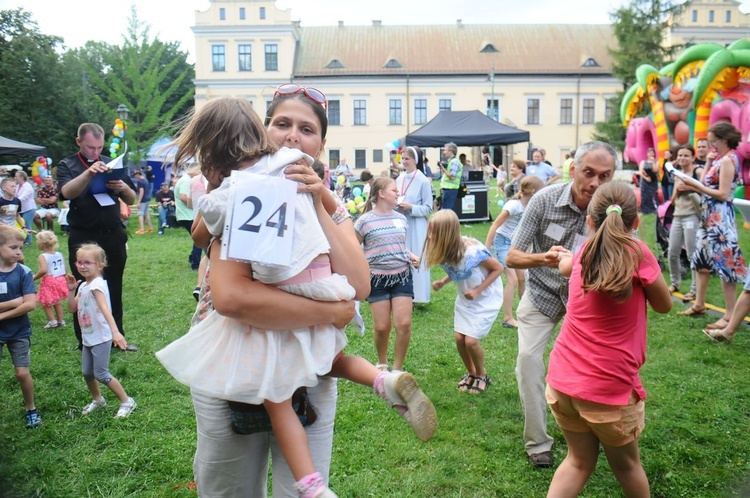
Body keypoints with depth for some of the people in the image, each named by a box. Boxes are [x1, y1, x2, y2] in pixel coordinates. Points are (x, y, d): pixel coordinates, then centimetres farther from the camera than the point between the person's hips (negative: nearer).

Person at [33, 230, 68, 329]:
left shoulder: (42, 256, -16)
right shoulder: (59, 254, 2)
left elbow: (43, 270, -28)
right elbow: (64, 268, 5)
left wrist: (35, 277, -14)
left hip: (48, 282, -6)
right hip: (60, 280, 6)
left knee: (45, 303, 10)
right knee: (57, 302, 19)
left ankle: (52, 321, 6)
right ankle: (60, 321, 25)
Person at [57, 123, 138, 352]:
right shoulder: (67, 165, 2)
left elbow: (131, 200, 9)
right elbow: (66, 192, -19)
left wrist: (124, 188, -13)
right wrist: (89, 172, -33)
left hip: (113, 236, 3)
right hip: (83, 239, -2)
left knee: (114, 289, 10)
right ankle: (85, 342, 14)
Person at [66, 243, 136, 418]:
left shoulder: (97, 284, -19)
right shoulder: (83, 285, 8)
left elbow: (105, 309, -32)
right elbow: (72, 308, 11)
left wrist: (115, 331, -43)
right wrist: (71, 290, -3)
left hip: (100, 337, -8)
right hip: (88, 337, 8)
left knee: (101, 374, -4)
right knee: (87, 373, 17)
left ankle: (127, 401, 9)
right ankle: (97, 399, 39)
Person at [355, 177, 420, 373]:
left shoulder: (401, 219, 9)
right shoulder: (365, 221, -4)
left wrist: (412, 255, 3)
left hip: (402, 276, 3)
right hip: (377, 278, -3)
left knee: (404, 324, -5)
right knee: (382, 327, 1)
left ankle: (397, 368, 13)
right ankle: (382, 363, 29)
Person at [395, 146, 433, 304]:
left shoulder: (423, 181, -10)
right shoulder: (399, 179, 7)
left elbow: (428, 208, -8)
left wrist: (411, 207, -20)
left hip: (416, 226, -6)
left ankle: (415, 296, 11)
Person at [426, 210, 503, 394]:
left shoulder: (472, 252, -33)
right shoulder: (445, 252, -13)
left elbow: (498, 268, -19)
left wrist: (477, 290, -24)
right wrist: (442, 282, -12)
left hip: (486, 298, -6)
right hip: (464, 299, 6)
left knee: (471, 340, -10)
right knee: (459, 338, 2)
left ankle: (482, 376, 19)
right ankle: (471, 373, 29)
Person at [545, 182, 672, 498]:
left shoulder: (586, 251, 3)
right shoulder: (637, 252, -13)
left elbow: (564, 265, 28)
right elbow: (664, 306, 1)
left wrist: (564, 256, 50)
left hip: (562, 379, 5)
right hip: (609, 388, -4)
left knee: (579, 460, 23)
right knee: (626, 464, 21)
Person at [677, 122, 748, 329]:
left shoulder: (728, 160, -13)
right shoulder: (721, 159, 14)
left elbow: (723, 194, -19)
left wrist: (696, 186, -15)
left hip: (720, 218, -10)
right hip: (709, 217, 10)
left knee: (724, 264, -6)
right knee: (701, 260, 15)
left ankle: (730, 315, -1)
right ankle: (699, 305, 27)